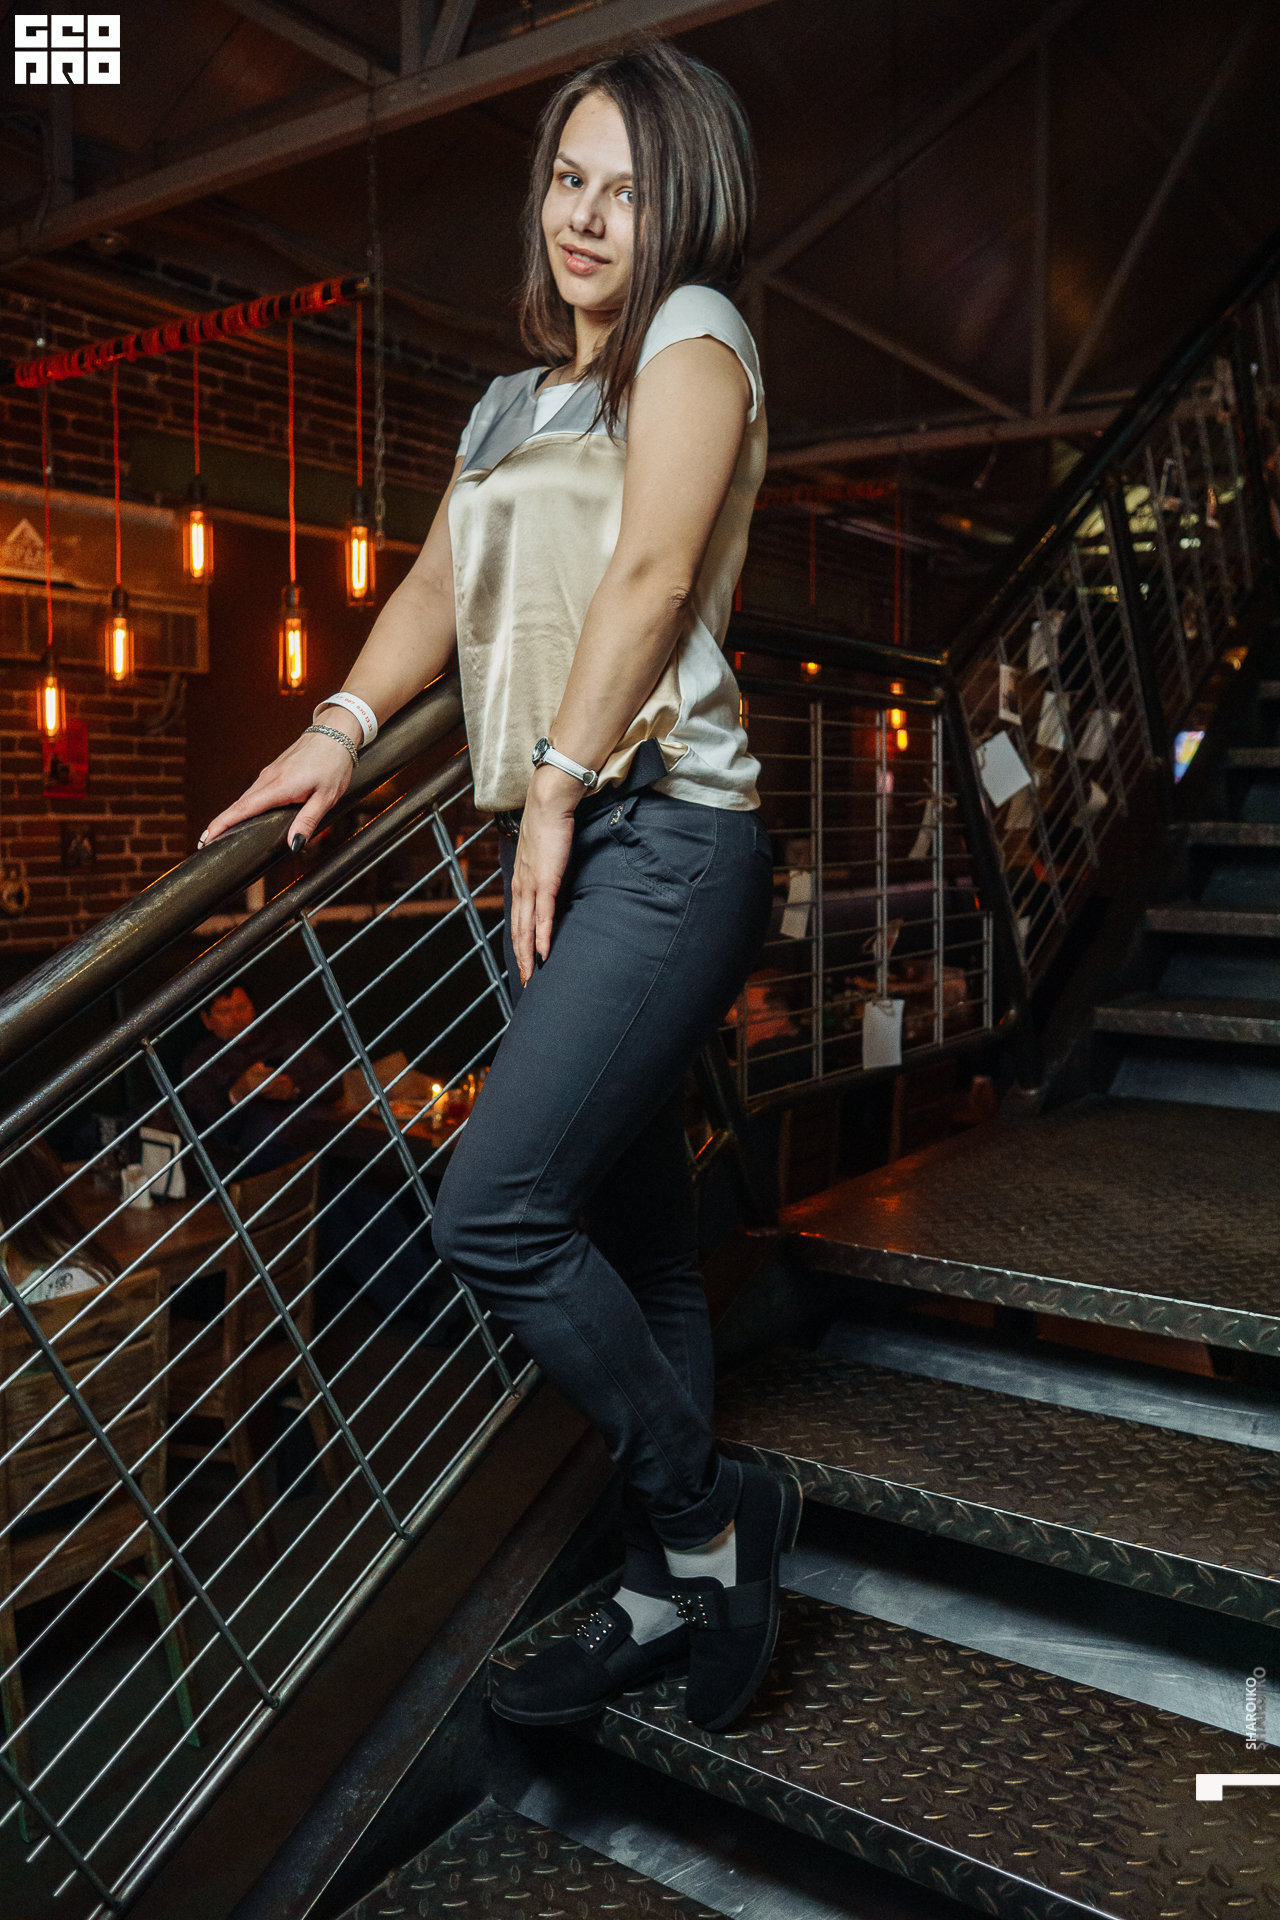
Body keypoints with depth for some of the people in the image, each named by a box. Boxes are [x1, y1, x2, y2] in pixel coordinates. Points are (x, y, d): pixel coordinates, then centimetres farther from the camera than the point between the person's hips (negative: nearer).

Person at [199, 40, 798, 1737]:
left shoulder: (695, 331, 3)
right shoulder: (512, 402, 25)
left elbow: (652, 572, -9)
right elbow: (439, 589, 22)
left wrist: (556, 787, -12)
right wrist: (338, 728, 7)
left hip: (665, 841, -8)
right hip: (574, 854, 8)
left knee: (498, 1212, -15)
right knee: (633, 1235, 10)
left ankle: (715, 1512, 6)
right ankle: (671, 1595, 23)